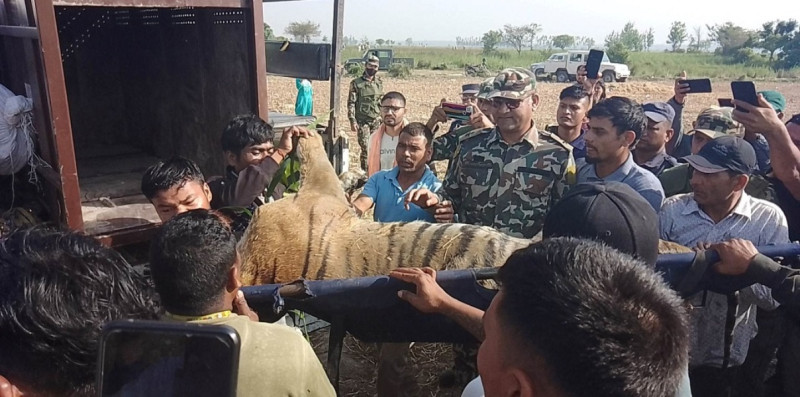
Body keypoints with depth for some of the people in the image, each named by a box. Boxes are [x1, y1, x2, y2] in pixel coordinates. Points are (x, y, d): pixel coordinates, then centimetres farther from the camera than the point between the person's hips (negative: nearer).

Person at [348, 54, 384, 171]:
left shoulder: (379, 83, 9)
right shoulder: (356, 83, -5)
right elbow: (351, 103, -7)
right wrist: (352, 121, -14)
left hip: (376, 121, 4)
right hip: (363, 121, -4)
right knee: (365, 148, -5)